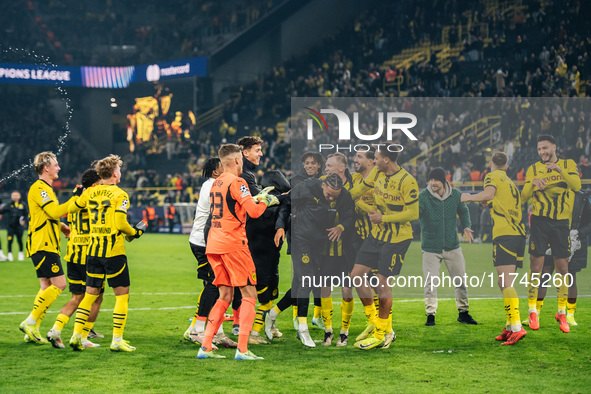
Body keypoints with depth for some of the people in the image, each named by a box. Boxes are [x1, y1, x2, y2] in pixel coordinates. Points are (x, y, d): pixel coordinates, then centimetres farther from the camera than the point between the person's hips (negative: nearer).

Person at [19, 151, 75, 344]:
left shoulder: (46, 188, 21)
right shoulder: (39, 188, -12)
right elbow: (54, 212, -23)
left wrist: (62, 226, 17)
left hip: (48, 245, 11)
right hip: (43, 245, -11)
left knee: (47, 287, 8)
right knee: (59, 284, -14)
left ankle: (33, 331, 8)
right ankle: (30, 322, -11)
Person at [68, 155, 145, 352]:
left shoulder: (90, 192, 7)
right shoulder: (120, 195, -9)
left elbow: (72, 208, 17)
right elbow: (120, 223, -18)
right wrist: (134, 232, 0)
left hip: (94, 251, 6)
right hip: (114, 252, -6)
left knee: (90, 294, 12)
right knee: (122, 295, 2)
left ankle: (76, 335, 5)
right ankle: (117, 340, -3)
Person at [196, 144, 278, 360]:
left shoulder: (216, 183, 15)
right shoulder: (237, 182, -10)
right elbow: (254, 211, -17)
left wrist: (255, 198, 27)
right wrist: (265, 200, 2)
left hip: (214, 245, 8)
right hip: (233, 244, -8)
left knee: (225, 296, 13)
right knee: (249, 294, -2)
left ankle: (205, 347, 6)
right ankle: (242, 349, -10)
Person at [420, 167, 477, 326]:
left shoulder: (456, 195, -3)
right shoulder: (423, 196, -13)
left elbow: (463, 211, 13)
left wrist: (466, 227, -3)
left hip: (452, 246, 3)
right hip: (431, 246, -3)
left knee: (460, 280, 8)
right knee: (430, 283, -5)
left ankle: (463, 312, 23)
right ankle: (430, 315, 7)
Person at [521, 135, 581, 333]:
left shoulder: (568, 165, 6)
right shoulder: (533, 169, 8)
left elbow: (577, 185, -12)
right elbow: (524, 196, 2)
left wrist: (560, 170, -26)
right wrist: (533, 183, -18)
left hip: (561, 222, 0)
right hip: (539, 220, 0)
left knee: (562, 268, 2)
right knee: (536, 267, -4)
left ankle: (562, 313, 14)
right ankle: (532, 311, 6)